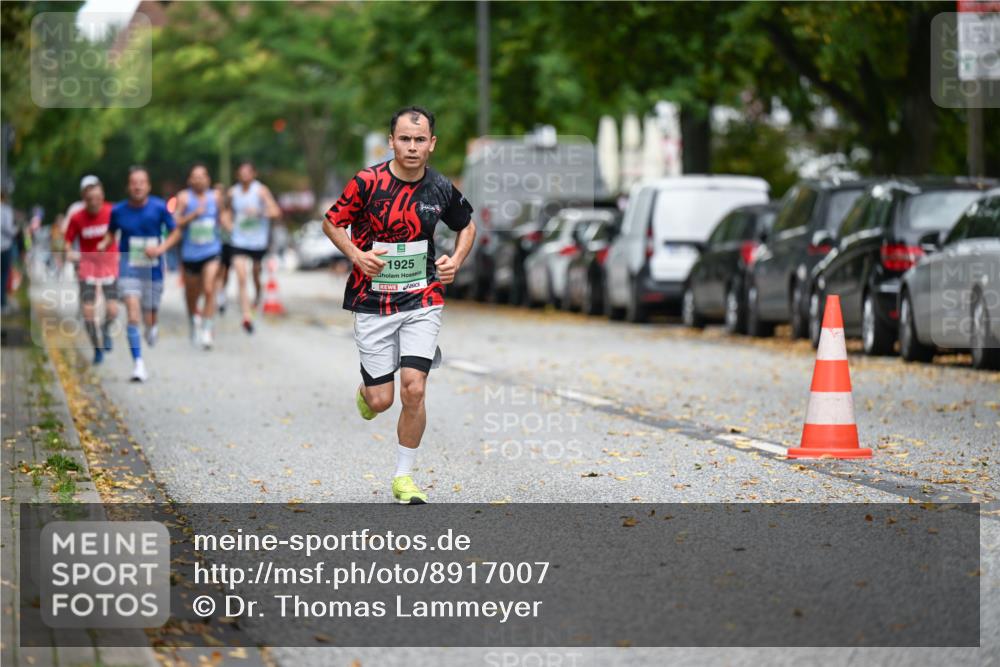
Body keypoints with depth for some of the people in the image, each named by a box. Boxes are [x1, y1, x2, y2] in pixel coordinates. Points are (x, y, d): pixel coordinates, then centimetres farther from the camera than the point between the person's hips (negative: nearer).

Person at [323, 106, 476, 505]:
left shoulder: (441, 189, -2)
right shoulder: (367, 182, -11)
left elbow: (467, 225, 17)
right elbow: (332, 222, 2)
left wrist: (456, 261, 0)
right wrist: (356, 255, -14)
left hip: (422, 300, 1)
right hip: (372, 302, -1)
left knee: (413, 390, -12)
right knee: (381, 400, -1)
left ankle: (404, 477, 6)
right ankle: (365, 392, 39)